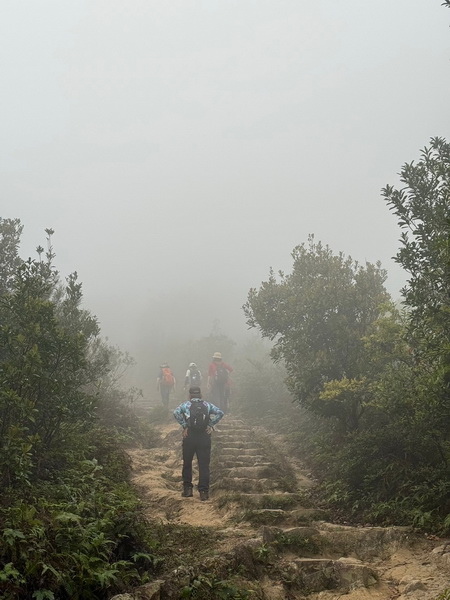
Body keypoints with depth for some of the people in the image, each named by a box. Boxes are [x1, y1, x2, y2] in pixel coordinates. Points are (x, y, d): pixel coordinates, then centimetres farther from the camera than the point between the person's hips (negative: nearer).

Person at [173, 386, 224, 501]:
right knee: (204, 465, 4)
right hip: (204, 437, 1)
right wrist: (210, 425, -1)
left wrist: (184, 426, -8)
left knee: (187, 463, 14)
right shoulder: (207, 405, 9)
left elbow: (176, 412, -14)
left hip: (189, 436, -1)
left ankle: (187, 489, 17)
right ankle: (204, 492, 2)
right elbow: (220, 413, -5)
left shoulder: (186, 404, 4)